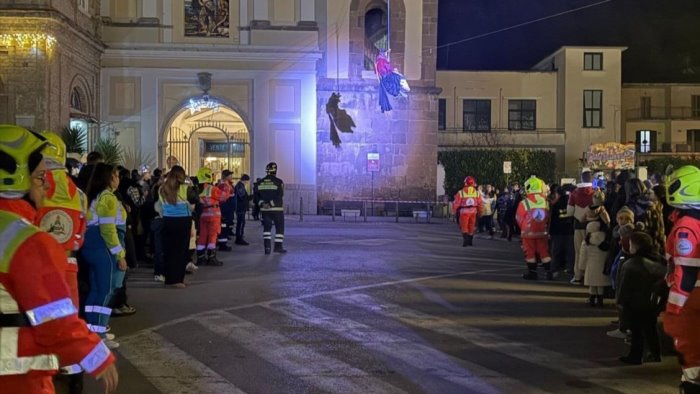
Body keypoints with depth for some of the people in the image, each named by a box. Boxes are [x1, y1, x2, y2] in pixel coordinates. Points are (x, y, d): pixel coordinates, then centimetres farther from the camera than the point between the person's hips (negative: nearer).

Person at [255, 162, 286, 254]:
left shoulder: (260, 182, 5)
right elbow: (279, 196, -20)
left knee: (267, 227, 10)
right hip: (277, 209, -4)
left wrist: (262, 203, -7)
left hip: (265, 209, 4)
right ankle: (278, 246, 8)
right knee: (280, 227, 8)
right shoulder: (278, 182, -10)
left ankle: (267, 246, 0)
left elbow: (257, 196, 2)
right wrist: (271, 204, -18)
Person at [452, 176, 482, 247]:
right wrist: (479, 212, 17)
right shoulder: (477, 193, 3)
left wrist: (454, 212, 8)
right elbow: (480, 204, 5)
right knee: (471, 227, 14)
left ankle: (465, 240, -14)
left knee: (464, 227, 1)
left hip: (464, 212, -3)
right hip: (473, 212, 3)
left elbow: (456, 204, -5)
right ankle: (470, 241, 22)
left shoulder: (460, 193, -7)